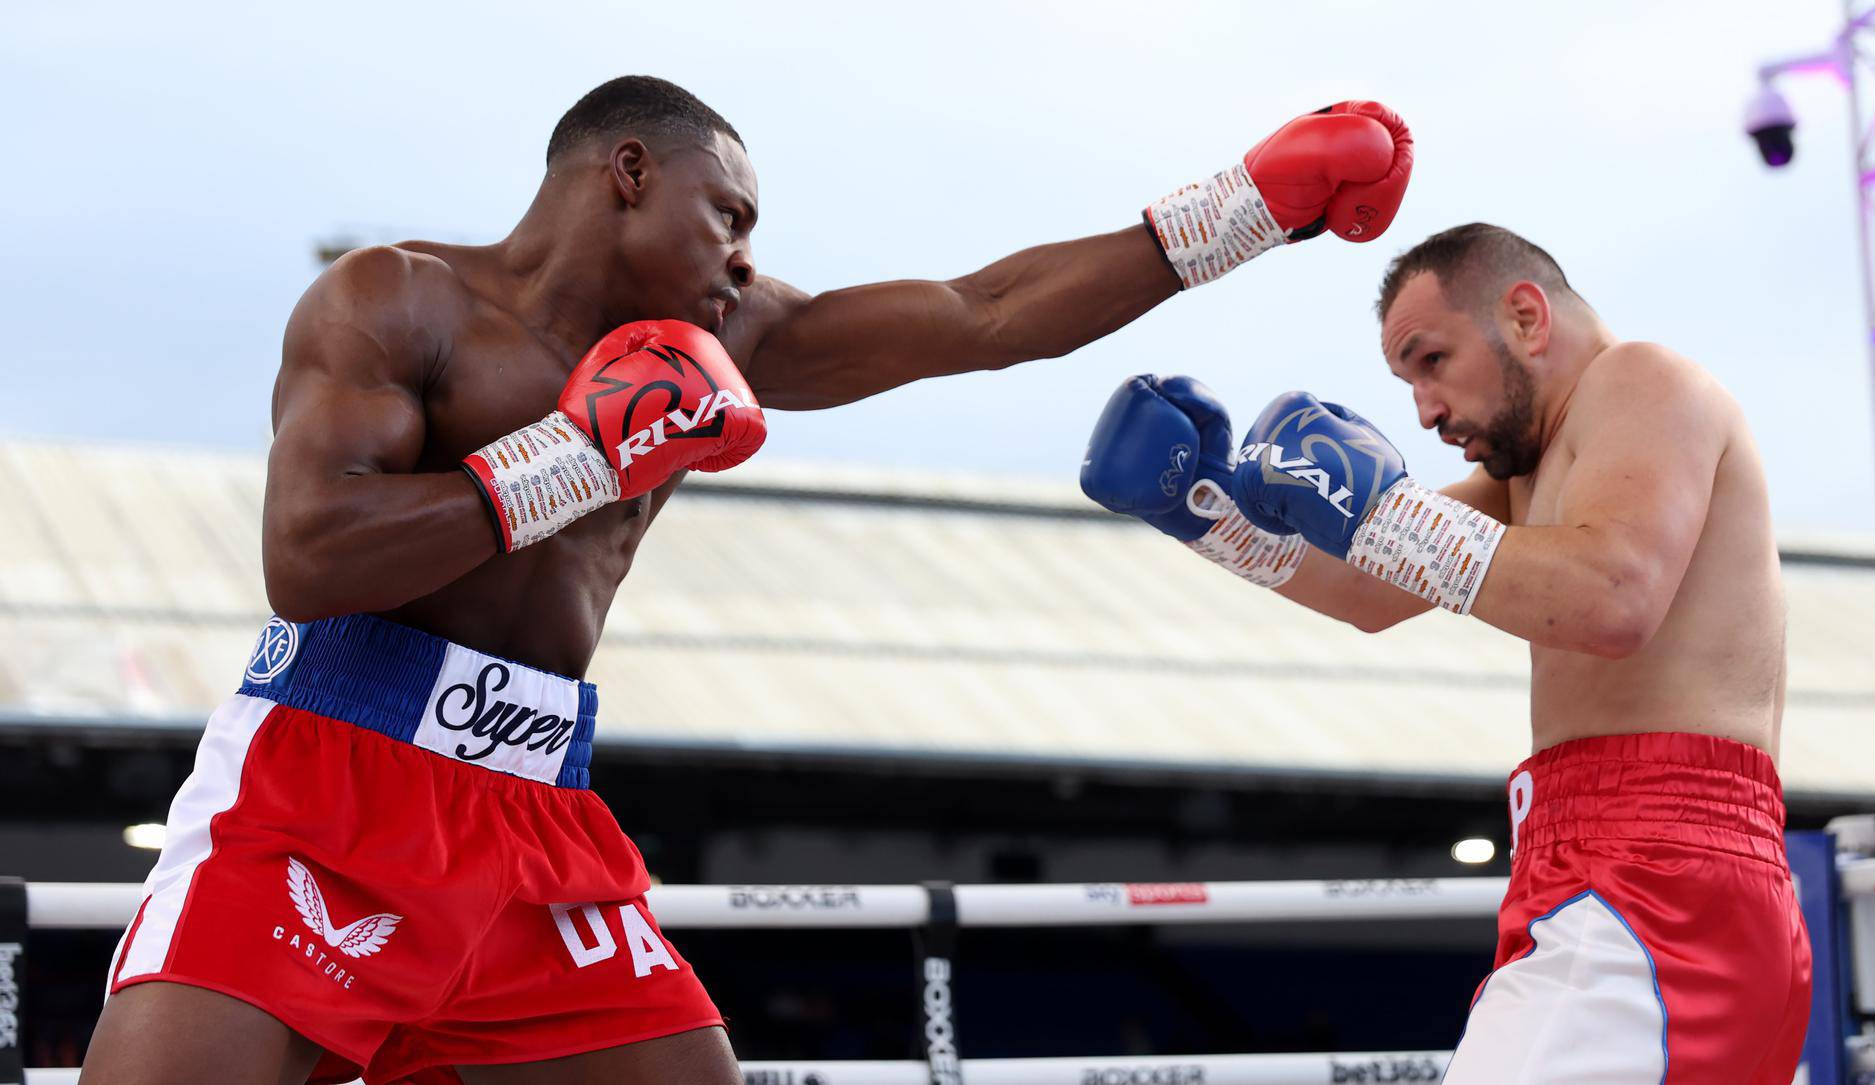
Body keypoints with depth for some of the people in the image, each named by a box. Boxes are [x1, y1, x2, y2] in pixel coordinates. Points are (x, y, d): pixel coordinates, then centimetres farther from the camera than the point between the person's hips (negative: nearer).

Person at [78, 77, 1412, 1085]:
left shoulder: (723, 345, 17)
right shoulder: (399, 301, -1)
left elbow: (986, 316, 17)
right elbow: (306, 562, -15)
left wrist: (1261, 200, 15)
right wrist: (584, 455, -12)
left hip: (542, 836, 6)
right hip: (317, 801, -6)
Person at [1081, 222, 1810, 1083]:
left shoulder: (1639, 381, -1)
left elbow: (1614, 599, -19)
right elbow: (1374, 597, 30)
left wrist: (1376, 509, -14)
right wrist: (1203, 507, 20)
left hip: (1652, 882, -10)